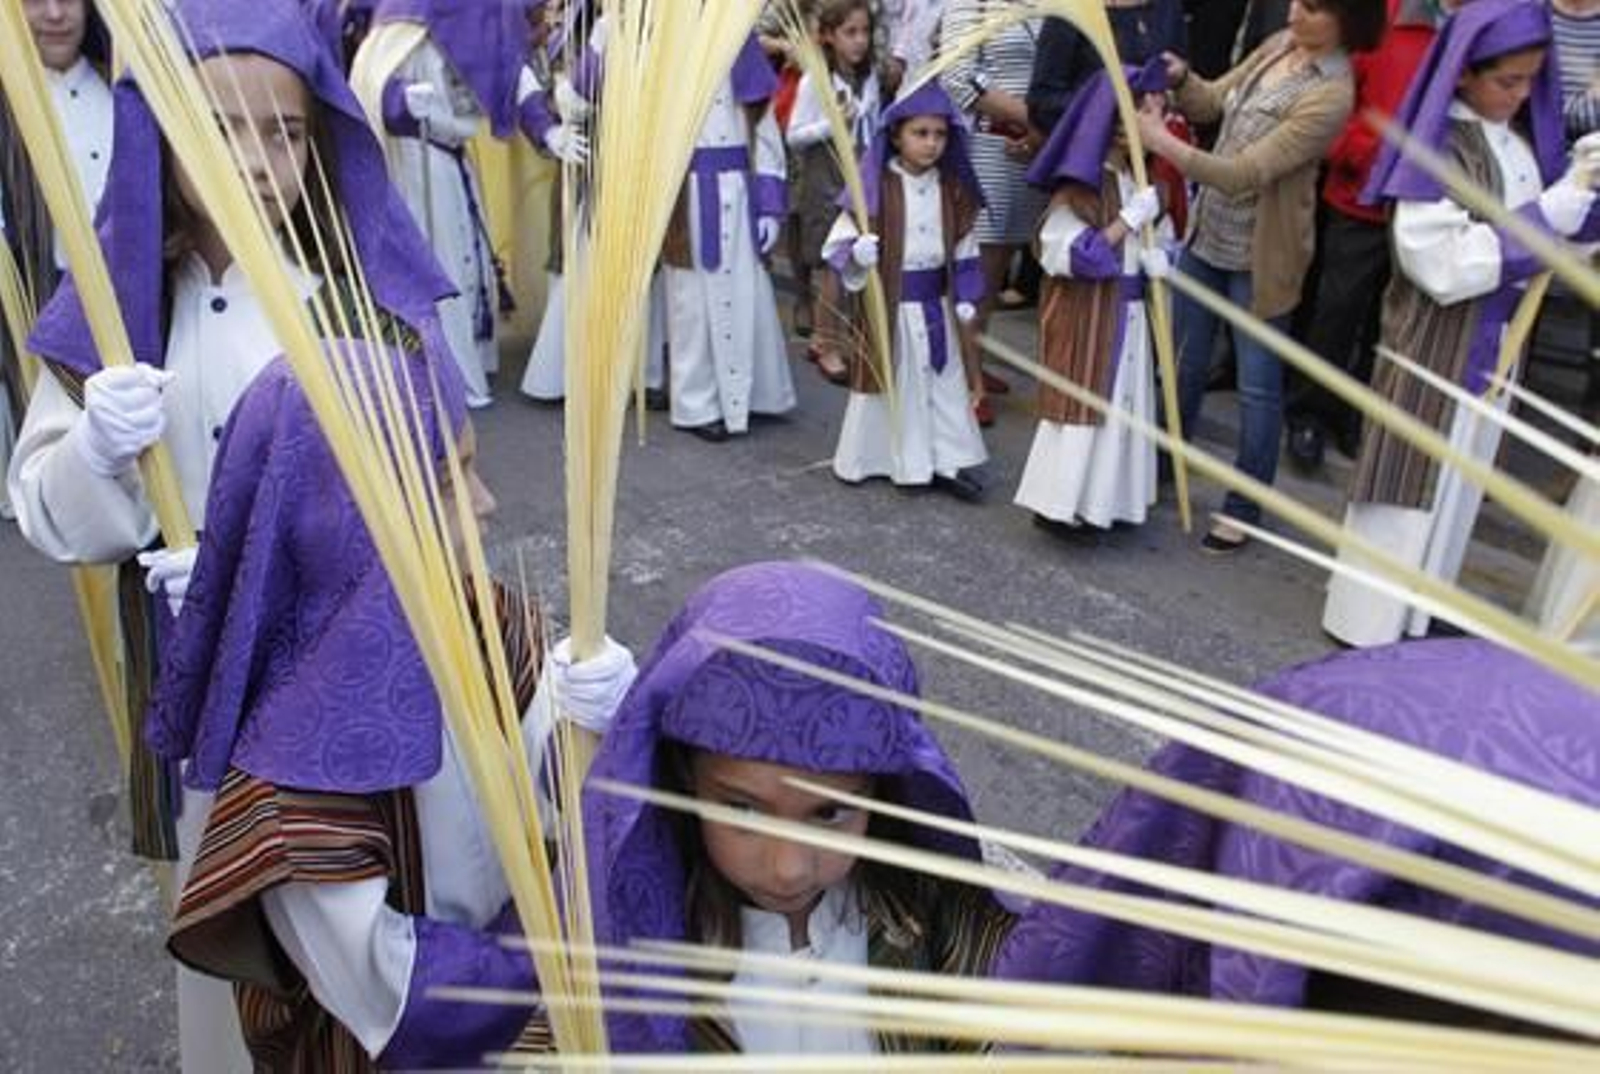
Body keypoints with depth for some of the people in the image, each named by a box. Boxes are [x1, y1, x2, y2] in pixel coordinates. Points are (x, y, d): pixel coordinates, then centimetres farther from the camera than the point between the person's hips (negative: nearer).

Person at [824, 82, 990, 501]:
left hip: (937, 302, 5)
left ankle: (948, 460, 21)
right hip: (889, 304, -5)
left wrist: (966, 296, 1)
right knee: (895, 386, 6)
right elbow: (839, 241, -11)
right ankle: (880, 460, 21)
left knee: (947, 384, 10)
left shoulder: (953, 187, 3)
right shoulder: (875, 186, -13)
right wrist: (857, 253, -33)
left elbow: (965, 248, 9)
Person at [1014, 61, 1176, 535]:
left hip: (1129, 313, 8)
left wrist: (1159, 255, -4)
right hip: (1085, 314, -8)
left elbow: (1161, 235, 19)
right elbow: (1075, 256, -21)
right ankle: (1057, 502, 9)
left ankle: (1110, 495, 25)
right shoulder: (1079, 185, -16)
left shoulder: (1142, 177, 8)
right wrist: (1130, 219, -22)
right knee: (1082, 402, -2)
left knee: (1124, 401, 13)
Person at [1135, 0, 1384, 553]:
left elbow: (1244, 174, -27)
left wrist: (1161, 140, -28)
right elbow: (1213, 102, 11)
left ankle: (1243, 508, 19)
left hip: (1259, 255, -7)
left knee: (1258, 385, 5)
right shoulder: (1279, 45, 0)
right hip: (1207, 234, 8)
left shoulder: (1329, 95, -24)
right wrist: (1179, 79, -10)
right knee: (1183, 362, 18)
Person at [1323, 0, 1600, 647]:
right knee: (1417, 475, 0)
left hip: (1496, 337, 7)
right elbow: (1444, 264, -22)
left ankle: (1416, 614, 29)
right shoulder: (1439, 147, -15)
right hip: (1437, 340, -7)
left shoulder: (1524, 135, 6)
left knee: (1460, 483, 14)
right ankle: (1368, 629, 13)